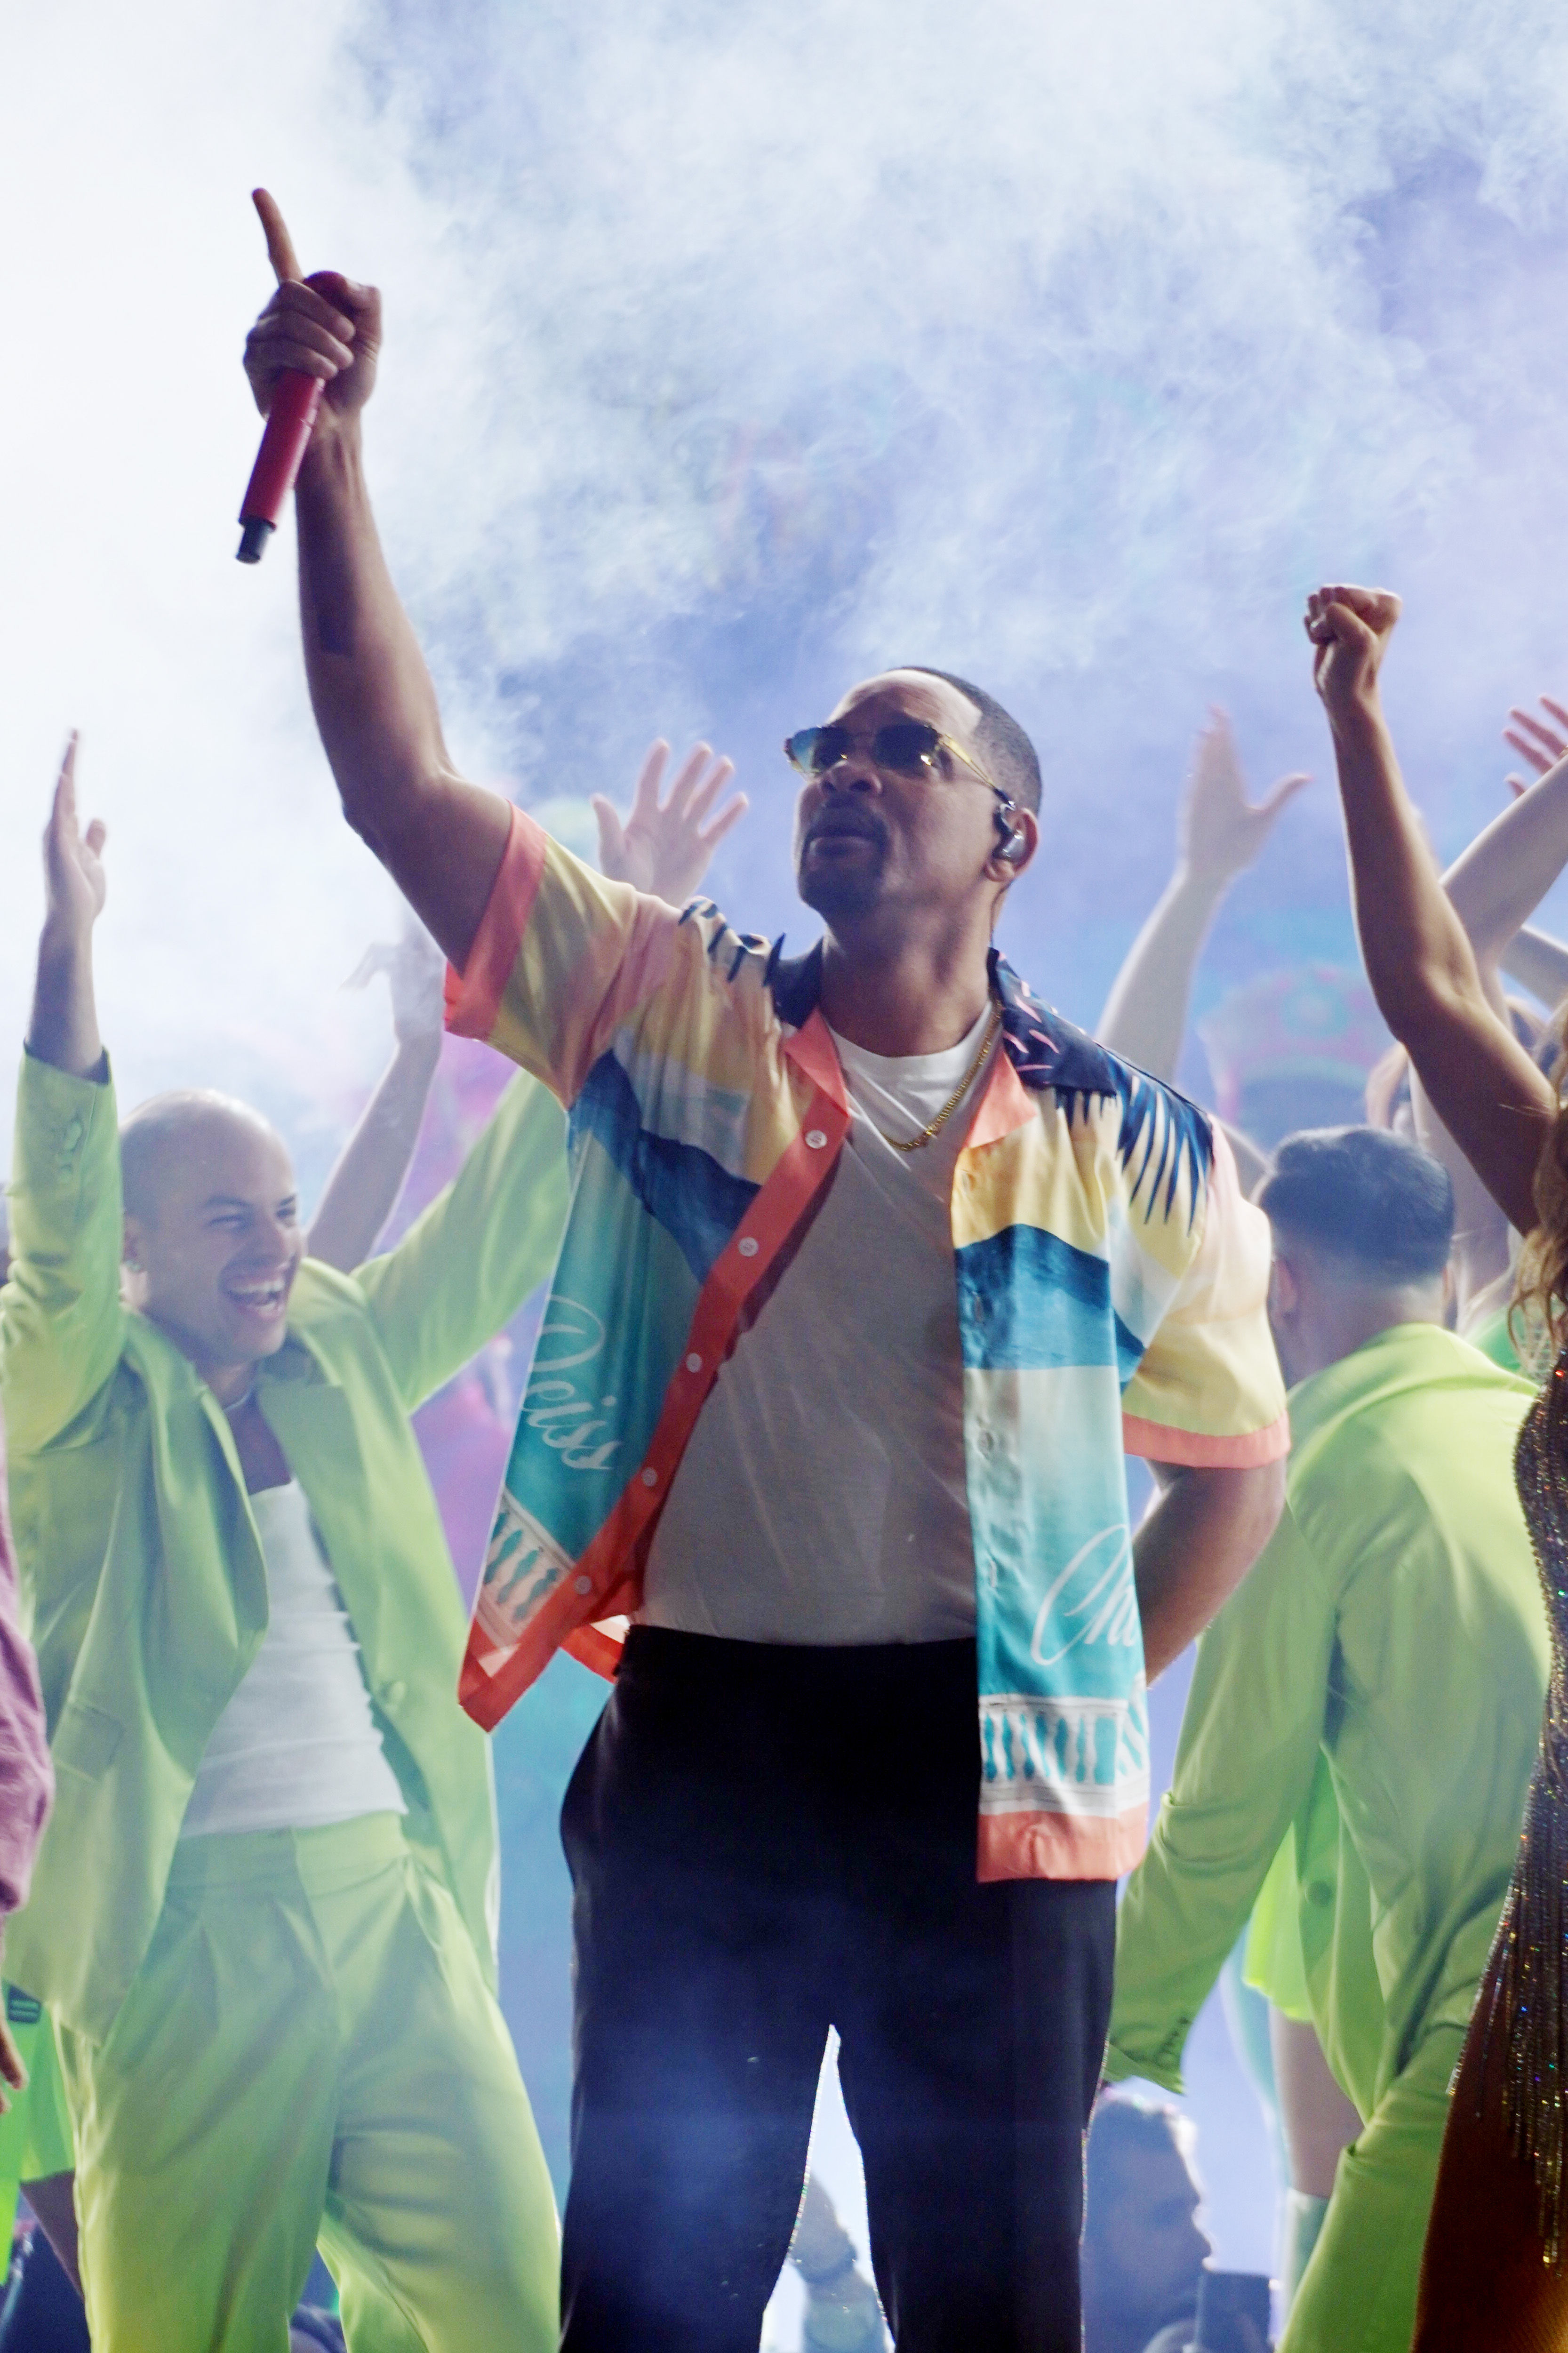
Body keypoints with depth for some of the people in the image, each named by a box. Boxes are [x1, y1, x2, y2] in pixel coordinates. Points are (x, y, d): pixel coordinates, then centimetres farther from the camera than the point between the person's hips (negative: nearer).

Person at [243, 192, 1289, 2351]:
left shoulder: (1136, 1153, 4)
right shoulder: (665, 1015, 5)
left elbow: (1237, 1461, 15)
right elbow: (395, 777, -2)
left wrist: (1103, 1692, 9)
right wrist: (332, 449, -11)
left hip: (988, 1773, -1)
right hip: (698, 1738, 1)